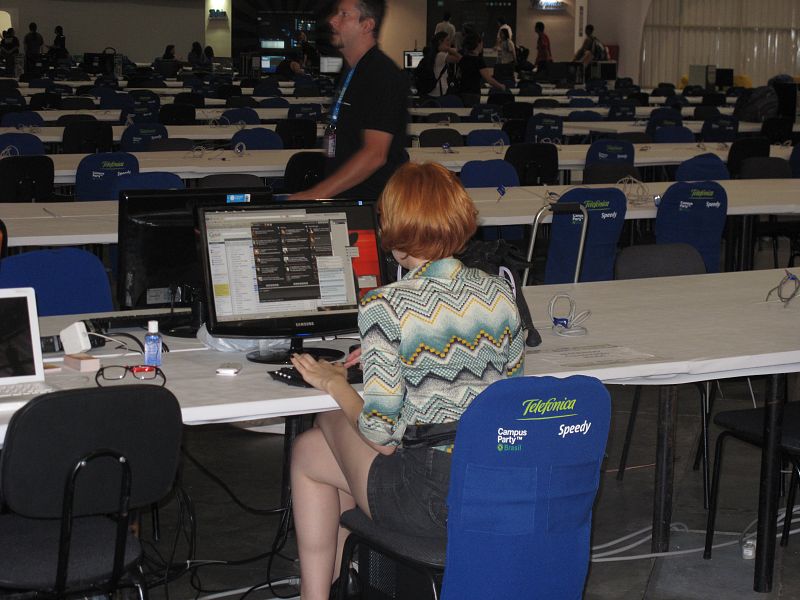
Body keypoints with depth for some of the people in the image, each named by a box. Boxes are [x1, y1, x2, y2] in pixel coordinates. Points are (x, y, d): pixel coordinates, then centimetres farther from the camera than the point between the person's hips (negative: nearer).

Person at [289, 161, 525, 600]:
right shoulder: (499, 292, 0)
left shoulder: (385, 306, -18)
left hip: (432, 500, -6)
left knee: (308, 450, 21)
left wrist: (333, 383, 2)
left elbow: (381, 435, -18)